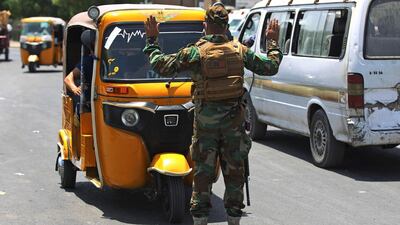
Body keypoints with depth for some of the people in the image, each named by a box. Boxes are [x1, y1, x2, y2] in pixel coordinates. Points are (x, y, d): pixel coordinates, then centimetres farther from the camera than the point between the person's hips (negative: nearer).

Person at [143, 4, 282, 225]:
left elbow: (161, 66, -4)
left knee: (203, 172, 5)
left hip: (206, 120, -2)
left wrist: (152, 40, 8)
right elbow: (270, 67, 10)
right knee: (234, 171, 11)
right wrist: (273, 43, 25)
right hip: (234, 119, 2)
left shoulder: (195, 52, -8)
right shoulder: (239, 50, 1)